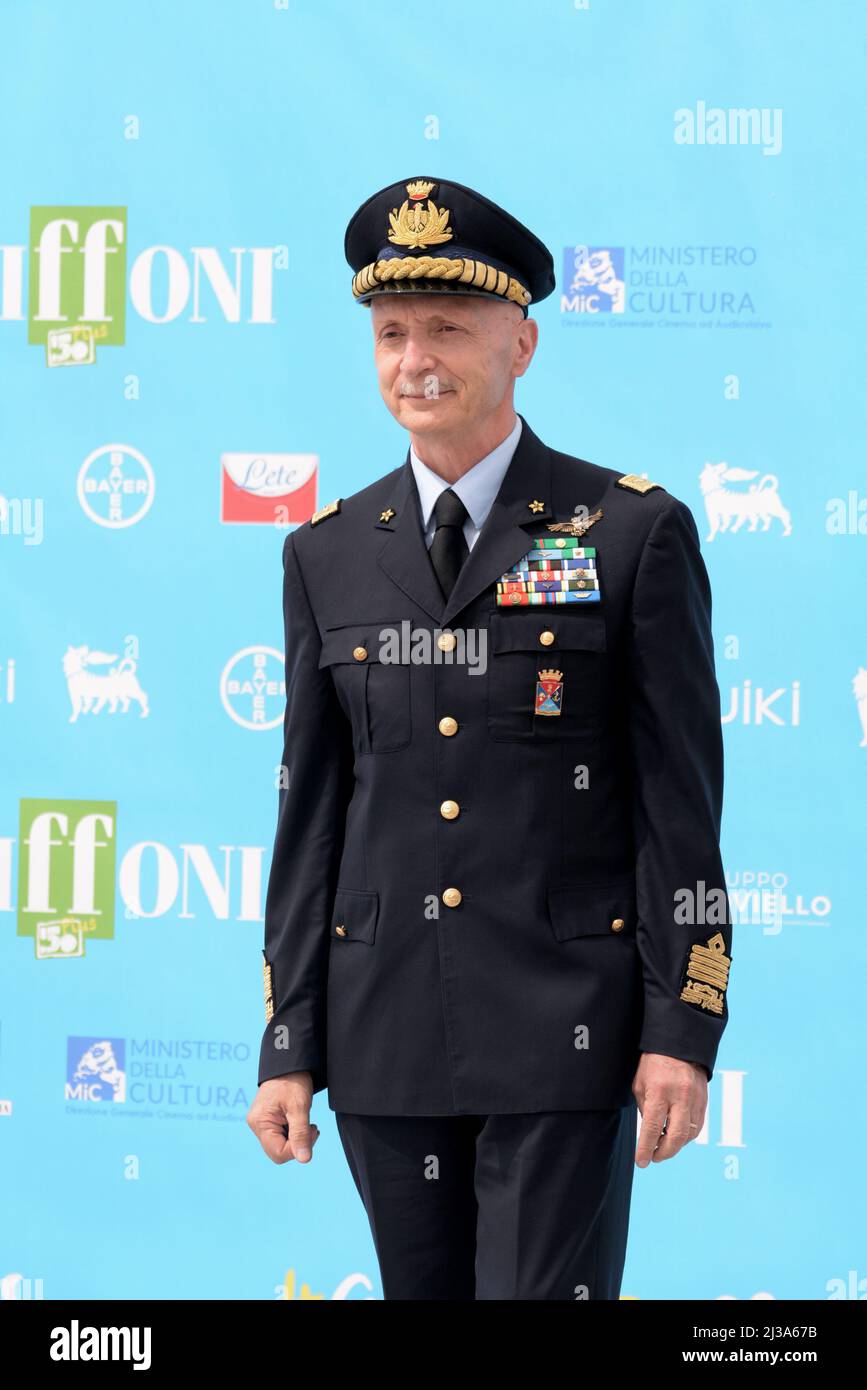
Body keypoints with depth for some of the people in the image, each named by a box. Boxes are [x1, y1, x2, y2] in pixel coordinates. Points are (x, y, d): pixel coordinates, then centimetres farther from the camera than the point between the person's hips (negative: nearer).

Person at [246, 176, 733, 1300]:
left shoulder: (635, 533, -1)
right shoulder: (328, 555, 10)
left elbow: (681, 800, -3)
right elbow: (312, 813, 10)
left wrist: (682, 1030, -8)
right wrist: (289, 1046, 6)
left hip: (564, 1032, -4)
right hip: (384, 1030, 4)